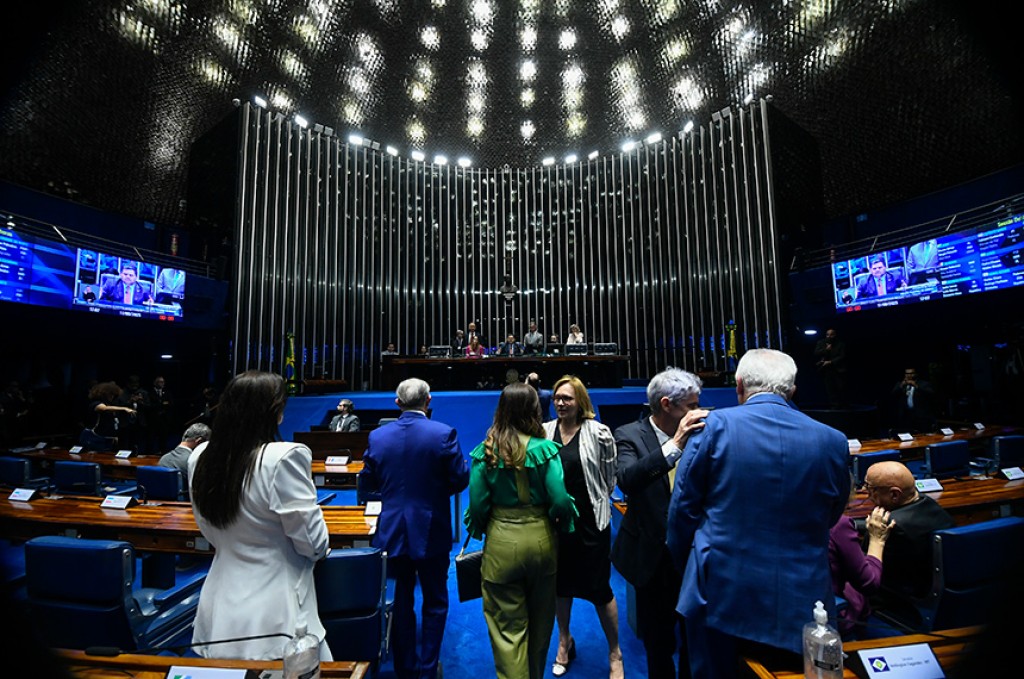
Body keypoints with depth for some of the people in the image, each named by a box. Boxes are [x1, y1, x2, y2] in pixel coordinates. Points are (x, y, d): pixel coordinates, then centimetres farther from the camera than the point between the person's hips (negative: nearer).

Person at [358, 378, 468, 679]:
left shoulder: (378, 436, -7)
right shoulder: (444, 433, -17)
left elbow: (366, 481, 2)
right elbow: (460, 479, -14)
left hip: (393, 530, 3)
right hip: (431, 530, -3)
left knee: (401, 600, 20)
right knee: (435, 602, 17)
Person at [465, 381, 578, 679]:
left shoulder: (486, 451, -11)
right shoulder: (544, 448, -13)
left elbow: (477, 504, -8)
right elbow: (560, 500, -14)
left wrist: (477, 531, 12)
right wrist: (563, 525, 7)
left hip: (501, 543, -1)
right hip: (541, 539, 1)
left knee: (508, 628, 14)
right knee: (540, 621, 25)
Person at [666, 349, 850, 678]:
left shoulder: (715, 425, -14)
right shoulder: (832, 441, -5)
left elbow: (683, 509, -7)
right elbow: (831, 518, 10)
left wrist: (687, 569, 9)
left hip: (719, 593, -2)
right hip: (800, 602, 3)